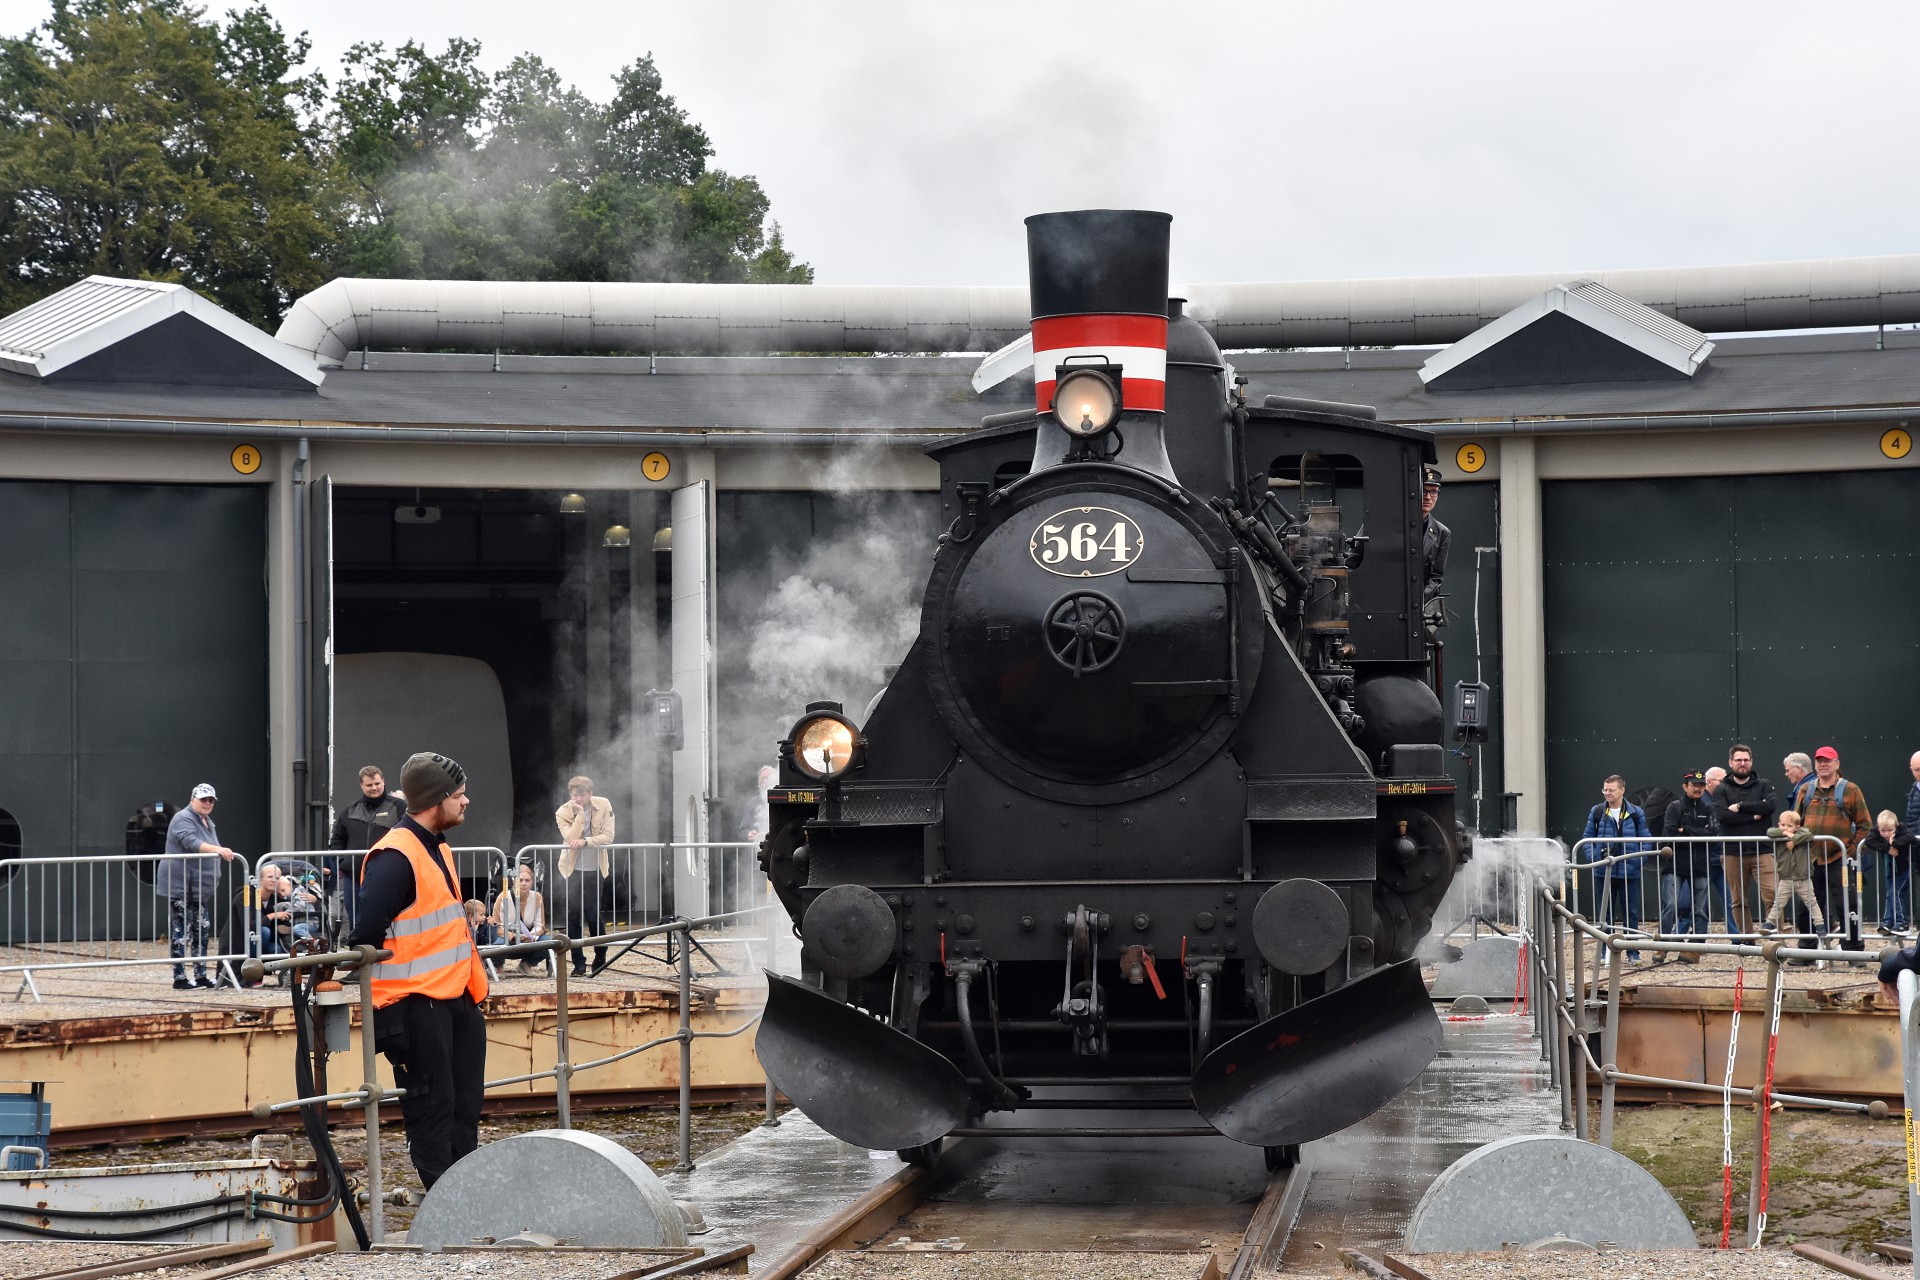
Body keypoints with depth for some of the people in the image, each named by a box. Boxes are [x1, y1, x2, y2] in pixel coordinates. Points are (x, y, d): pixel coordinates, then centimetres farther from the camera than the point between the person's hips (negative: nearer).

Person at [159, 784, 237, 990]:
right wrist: (217, 849, -42)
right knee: (181, 933, -9)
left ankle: (201, 976, 18)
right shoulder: (184, 820, -13)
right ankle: (180, 978, -8)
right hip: (181, 886, -10)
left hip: (199, 888, 10)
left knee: (201, 931, 11)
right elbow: (191, 843, -31)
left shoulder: (208, 822, 18)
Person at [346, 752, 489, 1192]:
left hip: (455, 998, 10)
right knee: (432, 1107, -4)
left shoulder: (438, 850, 16)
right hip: (415, 1003, -10)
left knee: (465, 1104, 13)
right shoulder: (394, 857, -17)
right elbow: (368, 932, -18)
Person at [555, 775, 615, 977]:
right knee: (573, 914, -6)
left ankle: (600, 958, 25)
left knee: (592, 914, 2)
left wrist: (585, 841, -27)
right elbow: (571, 839, -22)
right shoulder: (563, 812, -9)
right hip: (572, 869, 0)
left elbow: (608, 837, -14)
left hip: (594, 869, 0)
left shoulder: (603, 806, -7)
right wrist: (580, 814, -26)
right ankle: (578, 963, 2)